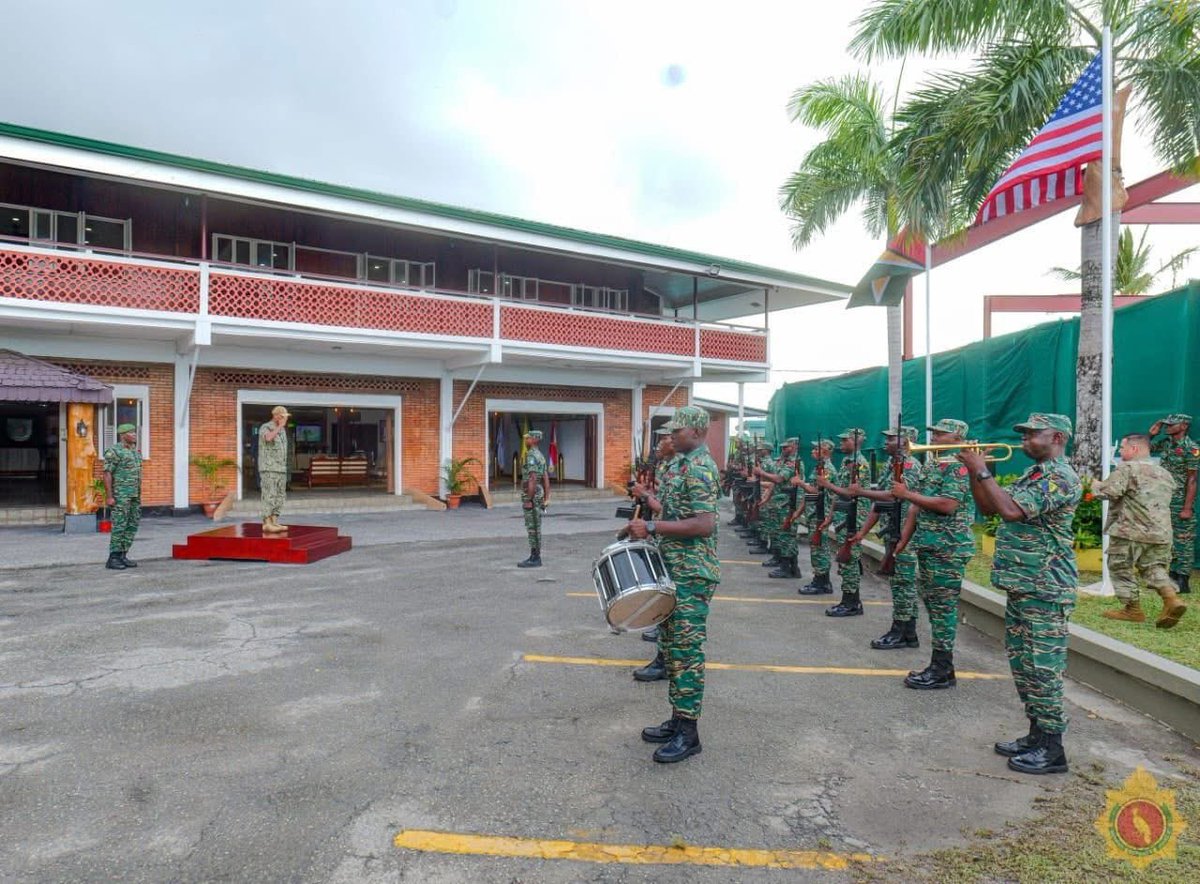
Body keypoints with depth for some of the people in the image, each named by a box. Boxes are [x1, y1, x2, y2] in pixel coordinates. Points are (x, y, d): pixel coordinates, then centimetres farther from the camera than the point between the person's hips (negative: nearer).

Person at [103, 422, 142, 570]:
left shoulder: (135, 451, 16)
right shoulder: (113, 451, -8)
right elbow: (107, 474, -12)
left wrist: (139, 495, 17)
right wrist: (109, 496, -17)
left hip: (134, 495, 8)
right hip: (120, 494, -8)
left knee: (133, 525, 7)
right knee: (119, 526, -7)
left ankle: (122, 556, 13)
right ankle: (113, 559, -1)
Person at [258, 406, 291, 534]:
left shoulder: (282, 430, 16)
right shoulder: (265, 427, -8)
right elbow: (268, 438, -33)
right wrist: (280, 426, -25)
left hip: (281, 469, 8)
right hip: (268, 469, -8)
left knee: (279, 497, 6)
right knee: (269, 496, -11)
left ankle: (274, 523, 9)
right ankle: (267, 524, -10)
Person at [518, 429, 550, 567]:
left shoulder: (531, 456, -16)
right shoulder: (540, 456, 15)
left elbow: (532, 479, -22)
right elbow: (546, 479, 15)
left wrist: (528, 500, -22)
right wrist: (546, 498, 16)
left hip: (531, 495, -10)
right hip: (539, 494, 10)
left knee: (532, 527, -5)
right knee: (536, 527, 12)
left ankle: (535, 558, -2)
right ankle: (535, 557, 17)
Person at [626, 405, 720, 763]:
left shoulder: (698, 468, -17)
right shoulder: (685, 463, 15)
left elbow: (705, 525, -25)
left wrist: (652, 527, -24)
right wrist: (650, 526, 12)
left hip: (691, 574, -10)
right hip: (676, 570, 10)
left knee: (687, 649, -3)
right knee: (673, 643, 15)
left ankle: (688, 733, 7)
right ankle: (678, 719, 27)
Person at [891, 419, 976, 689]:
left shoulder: (960, 467, -11)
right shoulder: (930, 466, 16)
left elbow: (948, 505, -22)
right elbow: (918, 506, 17)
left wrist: (907, 494, -18)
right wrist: (904, 539, 11)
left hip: (949, 548, -9)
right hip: (927, 546, 9)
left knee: (943, 607, -4)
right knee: (931, 603, 13)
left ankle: (942, 671, 5)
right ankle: (938, 664, 22)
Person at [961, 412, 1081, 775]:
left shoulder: (1059, 476, -15)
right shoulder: (1033, 474, 17)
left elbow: (1011, 511, -27)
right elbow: (988, 508, 17)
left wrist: (982, 471, -19)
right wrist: (974, 471, 5)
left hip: (1045, 589, -10)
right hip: (1021, 585, 10)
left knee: (1042, 667, -3)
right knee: (1022, 663, 15)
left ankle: (1052, 749, 8)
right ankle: (1037, 734, 26)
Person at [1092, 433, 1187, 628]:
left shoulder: (1127, 468, -10)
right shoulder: (1164, 473, 17)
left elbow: (1109, 491, -21)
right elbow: (1171, 492, 30)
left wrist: (1096, 486, 0)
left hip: (1130, 531, -7)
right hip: (1161, 532, 7)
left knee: (1121, 568, 6)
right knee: (1153, 567, 17)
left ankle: (1133, 609, 12)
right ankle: (1171, 599, -5)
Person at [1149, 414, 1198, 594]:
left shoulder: (1191, 448, -12)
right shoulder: (1165, 444, 8)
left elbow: (1191, 480, -15)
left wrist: (1187, 508, -18)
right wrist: (1151, 434, 8)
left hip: (1181, 502, -7)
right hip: (1164, 501, 7)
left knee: (1183, 540, -2)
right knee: (1169, 540, 12)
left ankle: (1182, 582, 2)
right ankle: (1172, 577, 20)